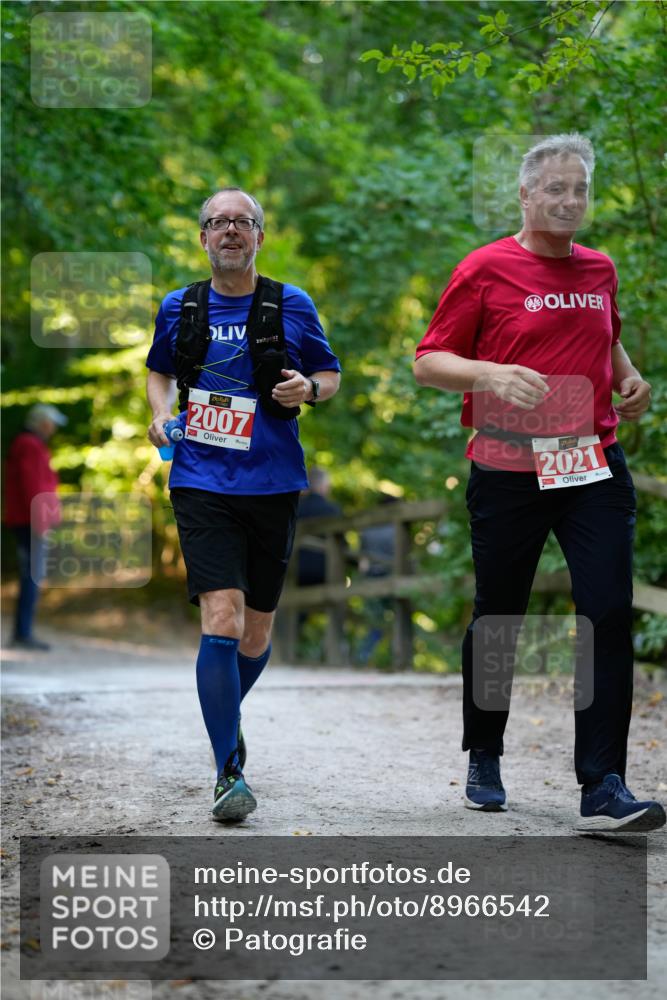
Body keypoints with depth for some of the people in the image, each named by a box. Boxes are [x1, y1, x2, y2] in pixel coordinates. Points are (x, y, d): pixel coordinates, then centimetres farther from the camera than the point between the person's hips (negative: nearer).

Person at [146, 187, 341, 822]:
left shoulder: (292, 306, 3)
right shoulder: (178, 309, 7)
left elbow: (331, 374, 13)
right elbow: (159, 371, 24)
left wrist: (309, 389, -9)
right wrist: (161, 412, 4)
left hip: (271, 484, 1)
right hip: (202, 484, -1)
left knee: (256, 633, 11)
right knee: (221, 621, -16)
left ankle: (227, 714, 42)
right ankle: (229, 772, -13)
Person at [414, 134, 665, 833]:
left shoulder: (599, 270, 12)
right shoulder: (486, 269, -2)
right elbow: (428, 363, -3)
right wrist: (492, 374, -20)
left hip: (594, 467, 3)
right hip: (508, 473, -3)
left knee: (609, 616, -10)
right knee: (498, 618, 9)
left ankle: (602, 788, -10)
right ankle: (484, 761, 31)